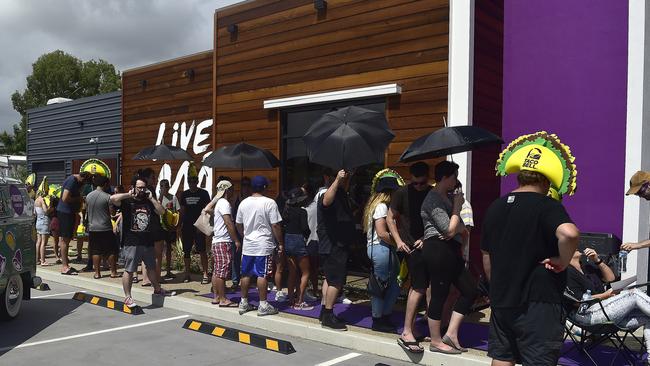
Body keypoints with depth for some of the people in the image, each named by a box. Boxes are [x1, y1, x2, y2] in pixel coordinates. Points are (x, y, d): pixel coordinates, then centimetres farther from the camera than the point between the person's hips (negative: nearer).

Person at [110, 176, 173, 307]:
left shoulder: (148, 202, 12)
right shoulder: (127, 201, -4)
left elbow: (161, 212, 2)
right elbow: (112, 199, -23)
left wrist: (151, 198, 0)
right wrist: (128, 195, -13)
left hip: (147, 241, 6)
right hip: (131, 243, -6)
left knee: (152, 267, 20)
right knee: (129, 270, -2)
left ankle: (157, 289, 38)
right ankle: (127, 297, 8)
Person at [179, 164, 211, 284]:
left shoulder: (203, 193, -1)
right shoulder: (184, 194, 11)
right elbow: (182, 211, 15)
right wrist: (180, 226, 9)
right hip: (187, 226, 4)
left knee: (202, 250, -6)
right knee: (186, 251, 7)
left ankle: (205, 274, -2)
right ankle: (187, 274, 18)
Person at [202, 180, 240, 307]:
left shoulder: (219, 202, 16)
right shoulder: (225, 203, -13)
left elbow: (207, 209, 29)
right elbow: (229, 223, -19)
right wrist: (236, 240, -18)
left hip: (216, 241, 10)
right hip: (224, 242, -10)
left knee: (217, 271, 12)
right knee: (223, 271, -9)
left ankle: (216, 297, 17)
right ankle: (223, 300, -8)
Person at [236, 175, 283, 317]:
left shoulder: (243, 203, 5)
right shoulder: (269, 203, -11)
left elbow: (238, 224, 14)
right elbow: (275, 226, -11)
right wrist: (281, 243, -3)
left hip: (247, 245, 5)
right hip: (264, 245, -5)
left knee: (246, 274, 12)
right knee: (262, 275, -1)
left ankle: (243, 303, 21)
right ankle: (263, 305, 4)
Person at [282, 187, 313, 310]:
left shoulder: (286, 210, 5)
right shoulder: (302, 211, -12)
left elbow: (282, 226, 5)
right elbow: (305, 228, -15)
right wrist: (309, 236, 4)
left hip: (287, 241, 7)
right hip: (298, 241, -7)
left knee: (292, 272, 15)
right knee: (305, 272, 2)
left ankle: (291, 299, 18)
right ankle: (299, 302, -2)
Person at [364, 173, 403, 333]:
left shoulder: (374, 204, 17)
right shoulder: (381, 206, -13)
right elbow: (382, 233, -19)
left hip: (374, 247, 10)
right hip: (381, 249, -10)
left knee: (393, 284, 13)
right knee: (381, 285, -1)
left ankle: (385, 317, 20)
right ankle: (378, 321, 8)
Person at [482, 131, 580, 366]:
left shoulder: (495, 208, 8)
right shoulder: (547, 206, -12)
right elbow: (569, 233, -34)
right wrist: (563, 262, -17)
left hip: (501, 301, 7)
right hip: (538, 303, -6)